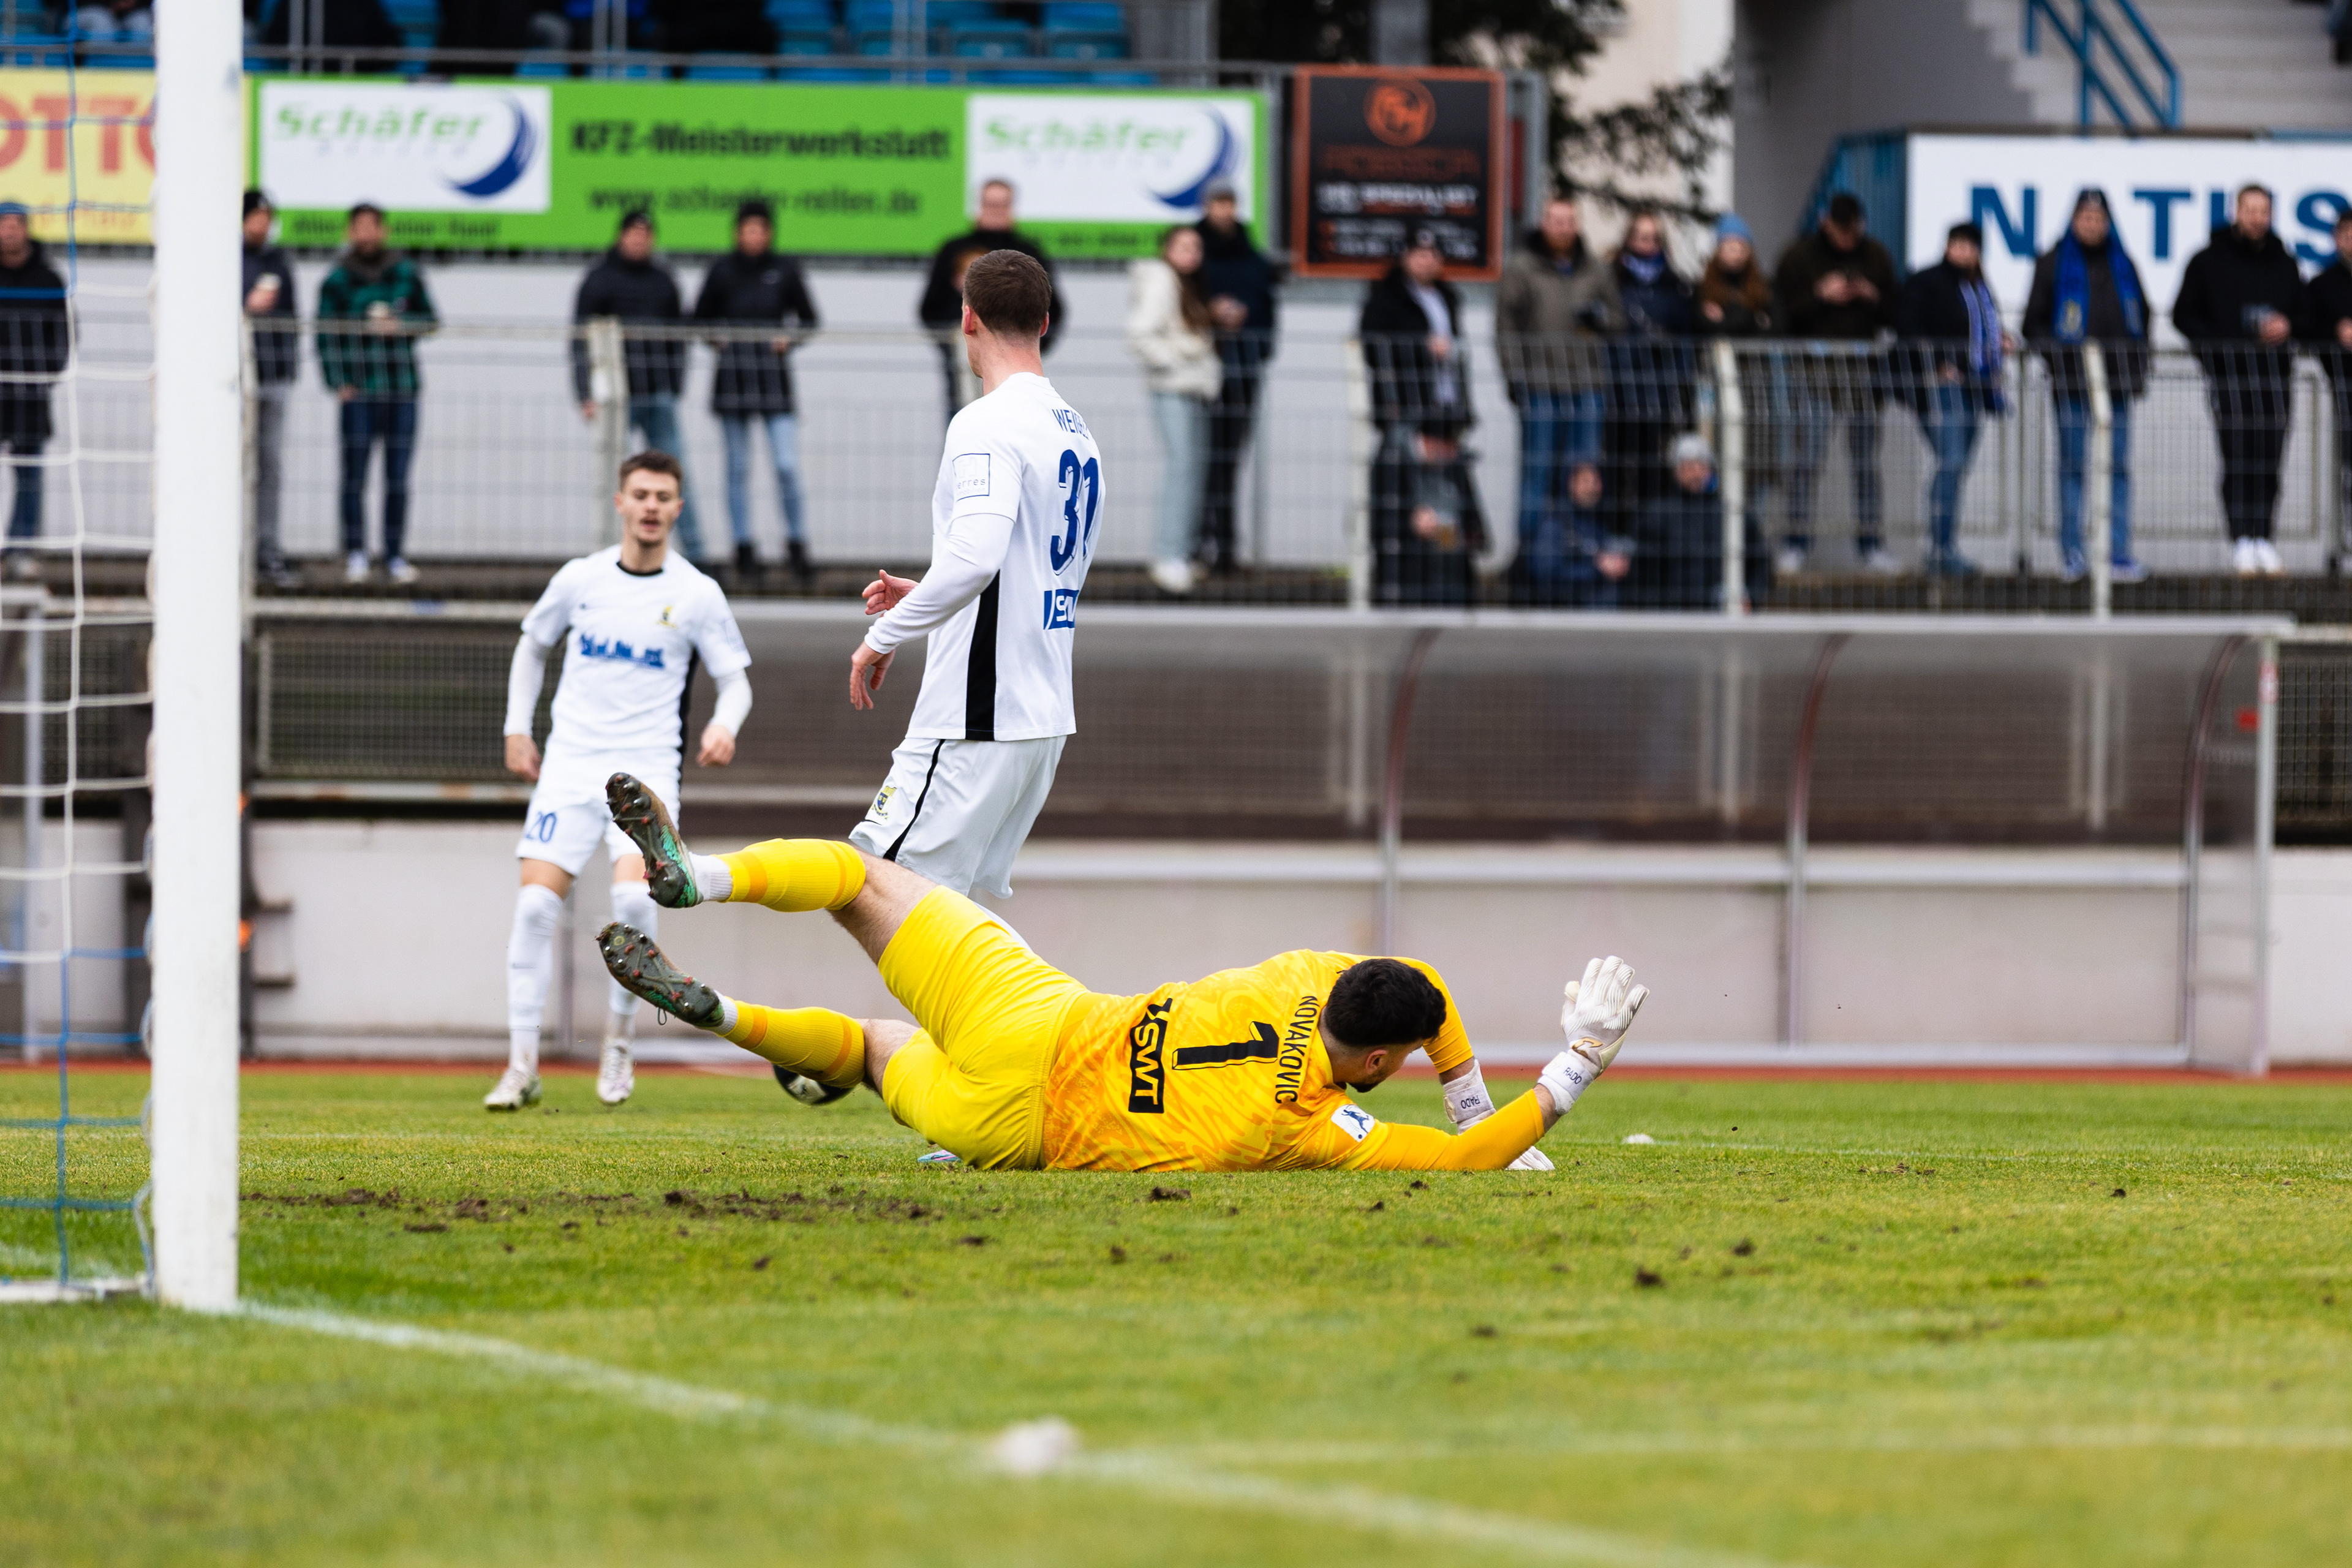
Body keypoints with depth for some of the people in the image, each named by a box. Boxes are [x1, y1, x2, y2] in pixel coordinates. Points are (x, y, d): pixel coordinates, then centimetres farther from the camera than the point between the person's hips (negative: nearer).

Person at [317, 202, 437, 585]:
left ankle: (395, 556, 8)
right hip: (359, 392, -2)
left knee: (398, 477, 3)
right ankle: (356, 554, 3)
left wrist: (400, 324, -5)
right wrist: (337, 382, -7)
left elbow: (430, 320, 15)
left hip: (402, 391, 2)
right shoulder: (337, 281, 3)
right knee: (355, 475, -4)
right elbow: (325, 335, 3)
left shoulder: (406, 274, 9)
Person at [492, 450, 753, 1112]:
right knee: (536, 901, -11)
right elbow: (533, 647, 21)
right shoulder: (580, 579, 6)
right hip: (570, 760, 2)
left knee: (634, 895, -24)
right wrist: (518, 729, 13)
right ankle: (522, 1065, -4)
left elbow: (735, 680, 6)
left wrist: (724, 726, -16)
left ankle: (620, 1039, -1)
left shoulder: (697, 595, 1)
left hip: (647, 765, -2)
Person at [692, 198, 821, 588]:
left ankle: (796, 545, 5)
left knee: (787, 466, -8)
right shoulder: (723, 270, 4)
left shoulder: (785, 270, 5)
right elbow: (701, 319, 13)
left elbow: (808, 318, 13)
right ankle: (744, 550, 11)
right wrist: (717, 340, -4)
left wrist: (790, 338, -4)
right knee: (738, 468, 4)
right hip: (733, 376, 0)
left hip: (773, 375, 0)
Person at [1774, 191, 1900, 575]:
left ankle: (1871, 546, 8)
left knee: (1865, 458, 4)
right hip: (1813, 366, -3)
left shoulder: (1876, 257, 12)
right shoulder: (1799, 257, 3)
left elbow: (1893, 317, 13)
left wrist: (1874, 299, -7)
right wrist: (1820, 296, -15)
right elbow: (1782, 312, -3)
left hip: (1863, 367, 3)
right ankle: (1796, 542, -6)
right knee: (1808, 453, -9)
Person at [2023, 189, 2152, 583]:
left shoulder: (2123, 265, 14)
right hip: (2071, 383, -3)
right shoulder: (2053, 264, 4)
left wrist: (2139, 369, 10)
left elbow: (2141, 318, 20)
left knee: (2119, 468, 1)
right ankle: (2071, 553, 2)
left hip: (2118, 381, 3)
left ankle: (2120, 555, 1)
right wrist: (2059, 357, -10)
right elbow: (2034, 323, 4)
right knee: (2072, 465, -2)